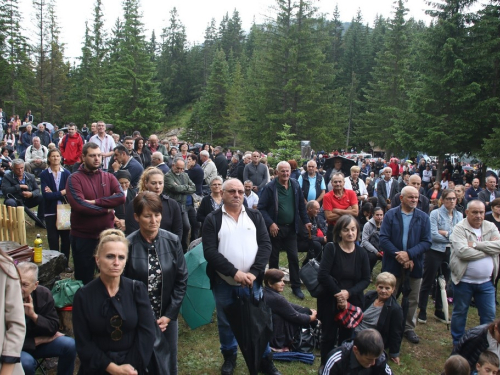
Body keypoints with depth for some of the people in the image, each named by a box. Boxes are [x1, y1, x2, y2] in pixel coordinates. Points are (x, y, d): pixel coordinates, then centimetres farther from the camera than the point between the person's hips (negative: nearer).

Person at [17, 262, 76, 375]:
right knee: (26, 362, -34)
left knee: (70, 345, -18)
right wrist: (37, 341, -16)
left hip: (41, 341, 3)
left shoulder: (44, 294, -12)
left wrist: (34, 315, -27)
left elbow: (53, 328, -10)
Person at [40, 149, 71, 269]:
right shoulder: (44, 174, -2)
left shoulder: (66, 173, -1)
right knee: (53, 240, 5)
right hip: (51, 212, -1)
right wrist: (62, 193, -11)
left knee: (66, 239, 8)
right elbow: (45, 195, -11)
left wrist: (53, 194, -13)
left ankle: (65, 264, 22)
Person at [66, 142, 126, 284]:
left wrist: (95, 202, -19)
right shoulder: (74, 179, -6)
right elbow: (79, 205, -20)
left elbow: (121, 197, -12)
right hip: (83, 237, -3)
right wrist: (106, 209, -12)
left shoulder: (109, 177, 5)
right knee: (84, 279, 13)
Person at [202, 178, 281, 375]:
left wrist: (254, 272, -14)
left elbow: (265, 245, -2)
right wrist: (234, 272, -20)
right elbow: (210, 251, -12)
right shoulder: (212, 219, -3)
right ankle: (229, 357, 37)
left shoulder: (255, 216, 4)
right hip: (223, 282, -1)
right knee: (225, 322, 15)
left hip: (252, 281, 1)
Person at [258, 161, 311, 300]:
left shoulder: (295, 185, 2)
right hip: (275, 228, -3)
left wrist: (305, 221, 5)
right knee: (274, 258, 10)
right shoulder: (270, 187, -12)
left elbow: (301, 205, 11)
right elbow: (261, 208, -12)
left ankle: (296, 286, 20)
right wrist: (270, 223, -20)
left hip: (291, 228, 3)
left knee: (294, 257, 7)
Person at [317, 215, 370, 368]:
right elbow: (323, 275, -19)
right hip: (330, 301, -2)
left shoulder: (361, 253, -1)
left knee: (347, 337, 10)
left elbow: (366, 280, -2)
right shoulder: (331, 248, -13)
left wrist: (349, 293, -16)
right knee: (329, 336, 7)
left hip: (352, 302, 3)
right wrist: (338, 293, -17)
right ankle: (325, 367, 28)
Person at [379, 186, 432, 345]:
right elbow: (384, 239, -10)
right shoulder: (390, 215, -4)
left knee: (412, 300, 13)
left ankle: (409, 328, 30)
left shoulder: (423, 218, 0)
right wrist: (398, 256, -19)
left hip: (414, 265, 2)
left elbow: (426, 242, -6)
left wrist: (409, 254, -19)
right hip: (392, 264, -1)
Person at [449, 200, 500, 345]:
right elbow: (463, 252, -25)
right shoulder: (459, 229, -12)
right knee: (460, 313, 12)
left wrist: (475, 244, -20)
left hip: (486, 282, 4)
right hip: (464, 281, -4)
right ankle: (458, 342, 29)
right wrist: (488, 249, -14)